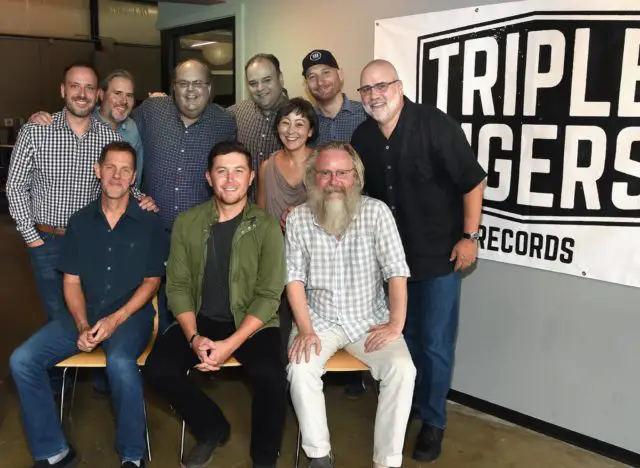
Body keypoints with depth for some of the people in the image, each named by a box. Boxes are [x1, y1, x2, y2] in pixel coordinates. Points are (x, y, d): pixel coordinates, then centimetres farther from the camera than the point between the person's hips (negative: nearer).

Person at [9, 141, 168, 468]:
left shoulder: (149, 223, -1)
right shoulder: (79, 222, 8)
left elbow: (151, 281, -1)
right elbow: (71, 281, 7)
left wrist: (116, 319, -13)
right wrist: (82, 325, -10)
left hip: (131, 314, -4)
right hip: (85, 314, 4)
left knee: (120, 362, -35)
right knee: (22, 361, -15)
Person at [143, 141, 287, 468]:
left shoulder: (266, 227, -6)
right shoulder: (187, 223, 2)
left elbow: (268, 296, -10)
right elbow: (178, 286, 1)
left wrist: (231, 344, -22)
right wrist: (194, 337, -15)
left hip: (252, 324, -3)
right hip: (201, 320, 3)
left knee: (271, 376, -29)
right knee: (158, 369, -19)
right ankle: (212, 429, 10)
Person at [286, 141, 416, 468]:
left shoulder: (376, 212, -8)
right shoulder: (298, 218, -3)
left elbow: (396, 271, -9)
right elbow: (294, 278, -4)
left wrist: (396, 324, -17)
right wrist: (305, 329, -15)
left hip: (370, 319, 0)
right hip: (320, 319, 1)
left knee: (402, 370, -23)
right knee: (300, 370, -25)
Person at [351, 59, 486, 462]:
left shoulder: (436, 125, -17)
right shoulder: (363, 137, 0)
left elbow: (473, 181, -14)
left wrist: (469, 237, -15)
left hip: (440, 255, -5)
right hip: (393, 255, 5)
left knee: (435, 344, 3)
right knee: (404, 336, 18)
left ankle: (433, 421, 22)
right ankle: (407, 405, 39)